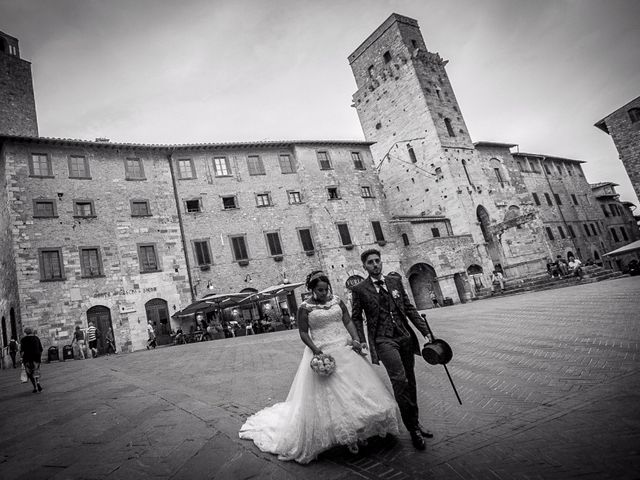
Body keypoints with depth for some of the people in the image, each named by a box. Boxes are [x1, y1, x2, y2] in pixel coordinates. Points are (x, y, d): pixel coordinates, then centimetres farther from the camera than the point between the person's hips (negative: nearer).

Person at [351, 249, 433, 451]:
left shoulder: (395, 281, 8)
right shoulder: (360, 289, -2)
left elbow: (409, 308, 11)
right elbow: (356, 318, 4)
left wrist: (425, 330, 5)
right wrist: (361, 343, -3)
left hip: (405, 336, 4)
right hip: (383, 340, -4)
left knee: (410, 382, 12)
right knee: (399, 380, -17)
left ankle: (415, 423, 30)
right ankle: (412, 429, -4)